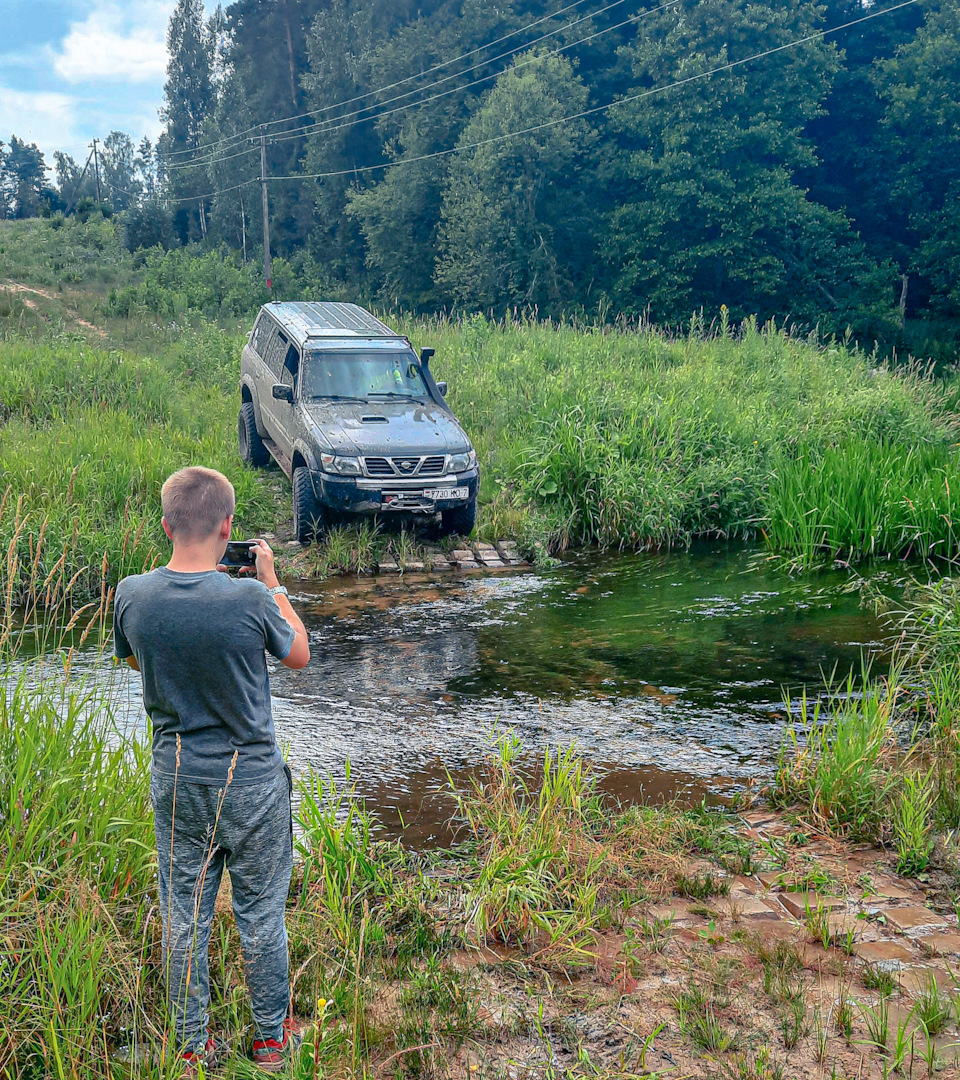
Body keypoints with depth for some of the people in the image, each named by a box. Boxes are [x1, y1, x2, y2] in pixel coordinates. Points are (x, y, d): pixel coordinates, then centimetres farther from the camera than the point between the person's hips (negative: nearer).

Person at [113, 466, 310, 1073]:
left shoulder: (133, 595, -12)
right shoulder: (250, 599, -22)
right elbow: (299, 656, -3)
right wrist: (271, 581, 4)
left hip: (175, 779, 3)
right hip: (251, 779, -3)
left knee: (184, 916, 17)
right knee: (261, 916, 14)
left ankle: (193, 1047, 33)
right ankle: (272, 1040, 32)